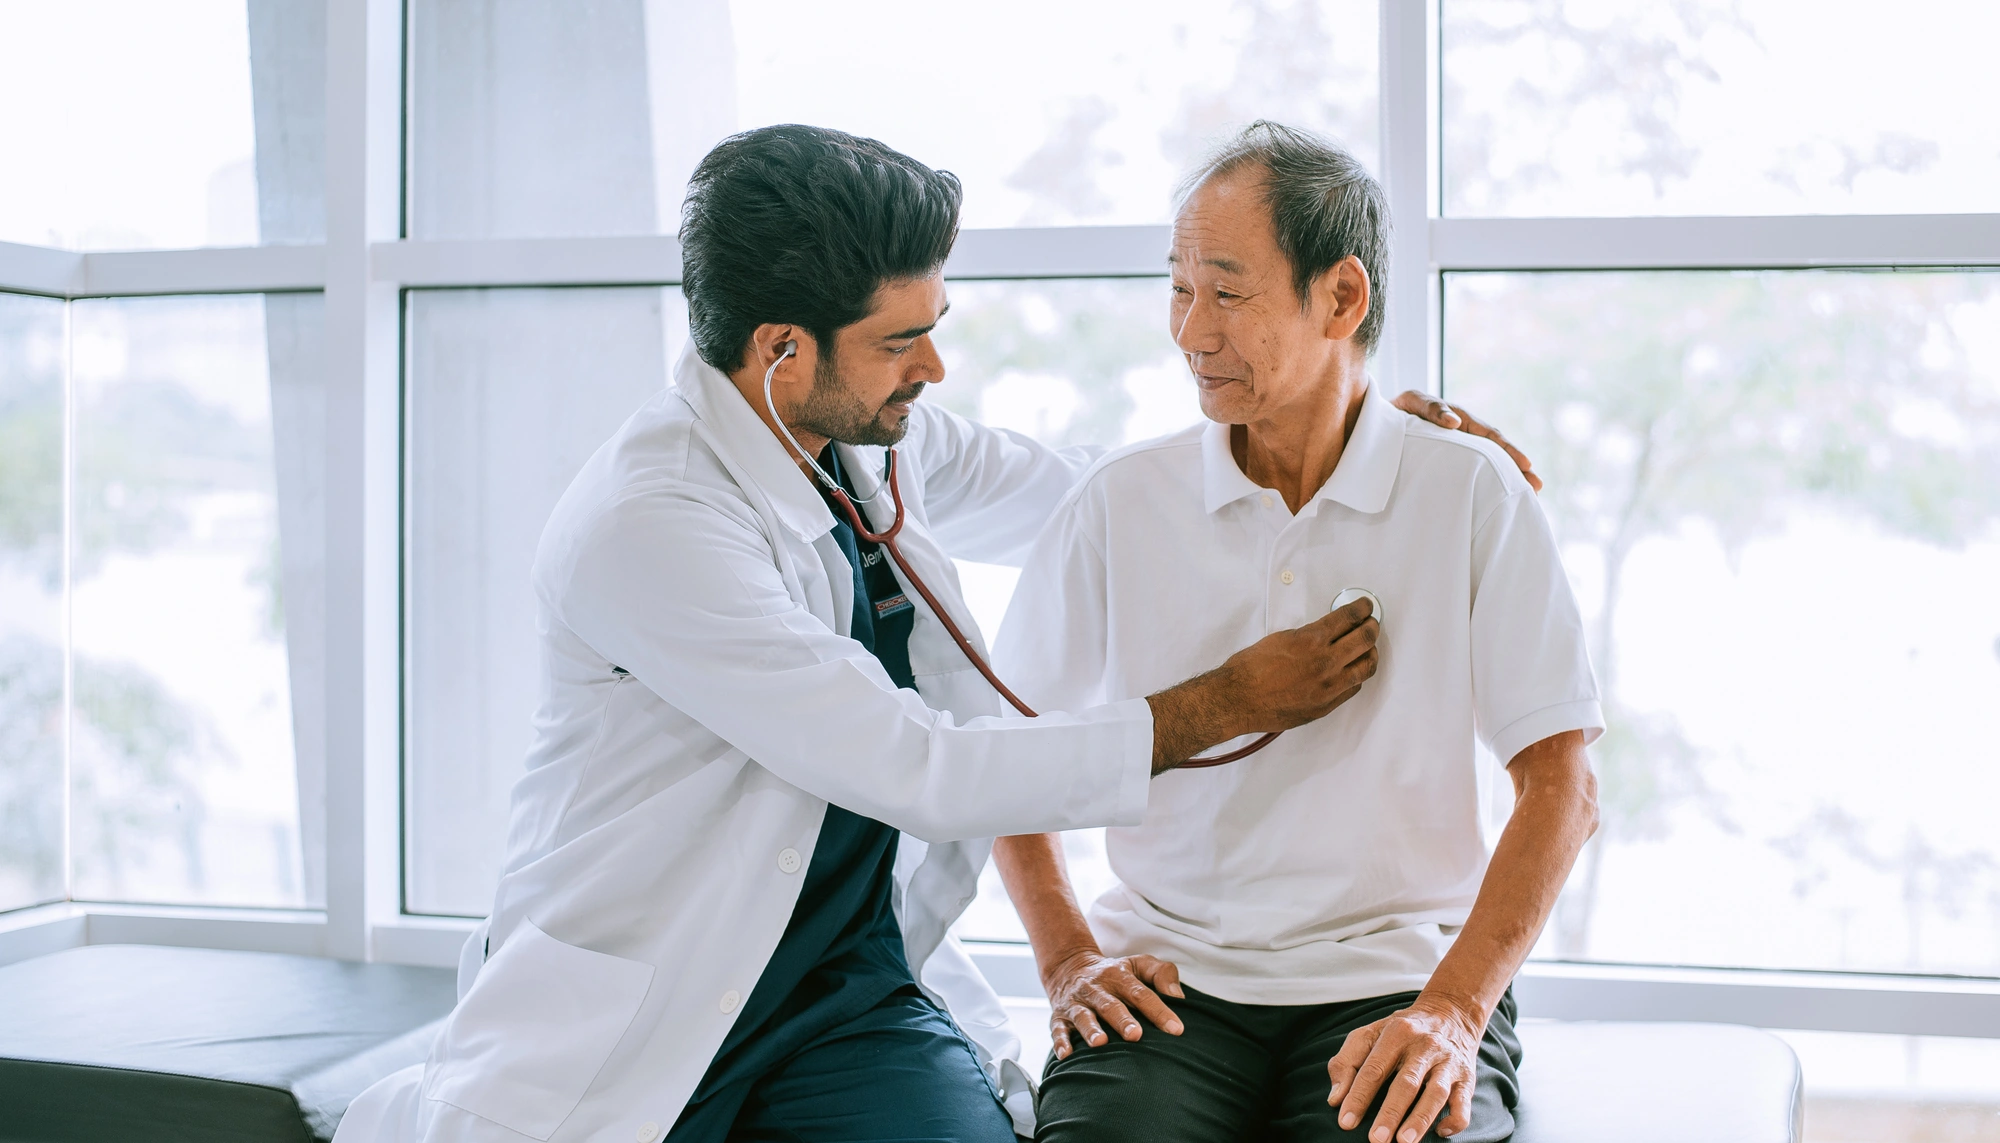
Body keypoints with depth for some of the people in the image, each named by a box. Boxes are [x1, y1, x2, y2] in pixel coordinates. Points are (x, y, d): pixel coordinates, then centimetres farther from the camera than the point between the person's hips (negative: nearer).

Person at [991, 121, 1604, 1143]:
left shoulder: (1473, 494, 1)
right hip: (1169, 976, 1)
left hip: (1397, 979, -1)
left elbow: (1561, 787, -1)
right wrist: (1068, 959, 1)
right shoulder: (1119, 503, 5)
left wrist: (1453, 1010, -13)